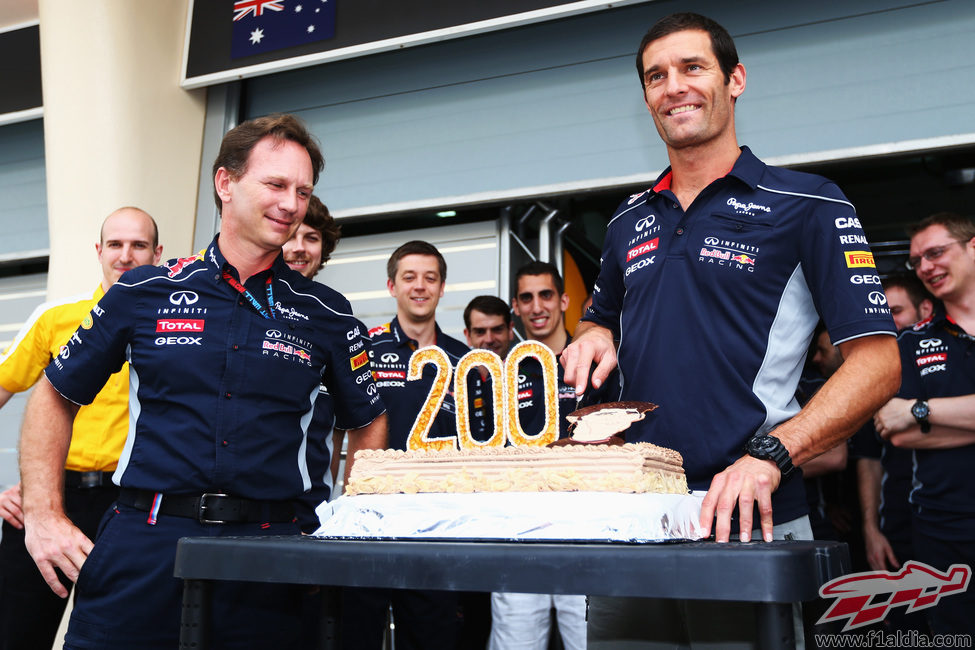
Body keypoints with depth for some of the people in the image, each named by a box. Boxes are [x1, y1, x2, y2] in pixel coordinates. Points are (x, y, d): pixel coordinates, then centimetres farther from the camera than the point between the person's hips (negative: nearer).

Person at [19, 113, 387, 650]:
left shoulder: (326, 315, 3)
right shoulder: (144, 293, 3)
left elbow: (369, 424, 14)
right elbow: (55, 397, 12)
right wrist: (44, 515, 3)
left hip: (266, 557, 1)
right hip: (141, 545, 0)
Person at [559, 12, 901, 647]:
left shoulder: (807, 203, -3)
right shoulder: (630, 220, 13)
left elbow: (877, 361, -9)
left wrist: (769, 457, -22)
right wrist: (594, 339, 3)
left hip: (750, 523, -4)